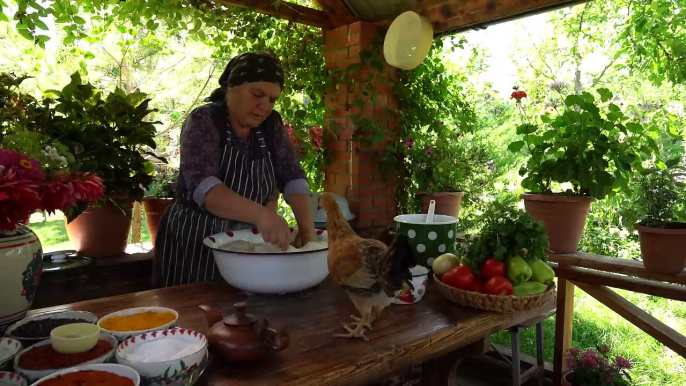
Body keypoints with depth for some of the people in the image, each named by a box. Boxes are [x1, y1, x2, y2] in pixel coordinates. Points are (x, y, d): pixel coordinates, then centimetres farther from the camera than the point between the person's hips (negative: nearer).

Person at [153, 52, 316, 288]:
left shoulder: (272, 125, 0)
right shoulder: (203, 122, -15)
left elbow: (292, 177, -5)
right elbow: (203, 185, -29)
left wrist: (307, 227, -20)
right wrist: (260, 215, -43)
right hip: (194, 242, -4)